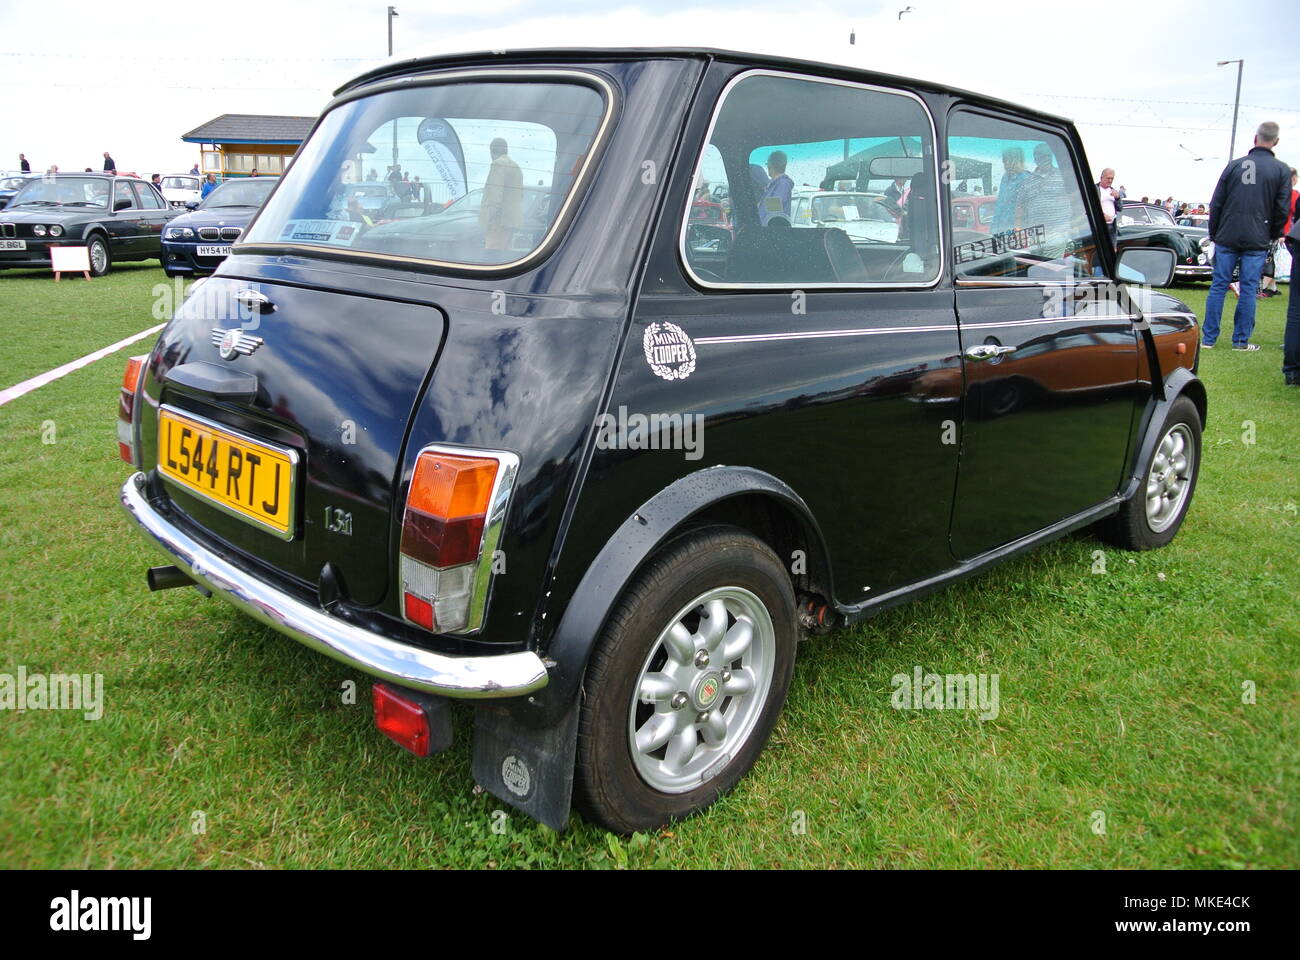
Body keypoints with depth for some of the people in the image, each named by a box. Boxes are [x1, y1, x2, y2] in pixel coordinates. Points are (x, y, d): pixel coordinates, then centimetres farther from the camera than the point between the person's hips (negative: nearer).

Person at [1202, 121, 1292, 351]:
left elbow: (1216, 204, 3)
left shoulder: (1235, 165, 1)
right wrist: (1273, 236, 15)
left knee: (1218, 286, 5)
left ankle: (1209, 338, 6)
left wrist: (1214, 234, 13)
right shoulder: (1282, 170, -1)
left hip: (1227, 238, 1)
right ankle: (1241, 340, 7)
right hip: (1257, 241, -1)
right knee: (1248, 289, 4)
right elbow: (1281, 210, 0)